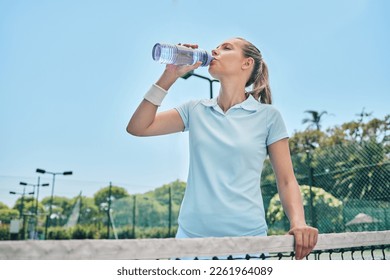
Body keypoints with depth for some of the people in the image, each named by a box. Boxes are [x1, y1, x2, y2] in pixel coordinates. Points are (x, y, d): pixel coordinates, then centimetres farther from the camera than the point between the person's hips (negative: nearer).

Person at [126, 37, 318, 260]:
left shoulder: (268, 116, -1)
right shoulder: (195, 110, 5)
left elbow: (286, 180, -1)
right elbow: (137, 128, 0)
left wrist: (299, 223, -20)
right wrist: (169, 76, -4)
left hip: (247, 233, -2)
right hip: (191, 232, 3)